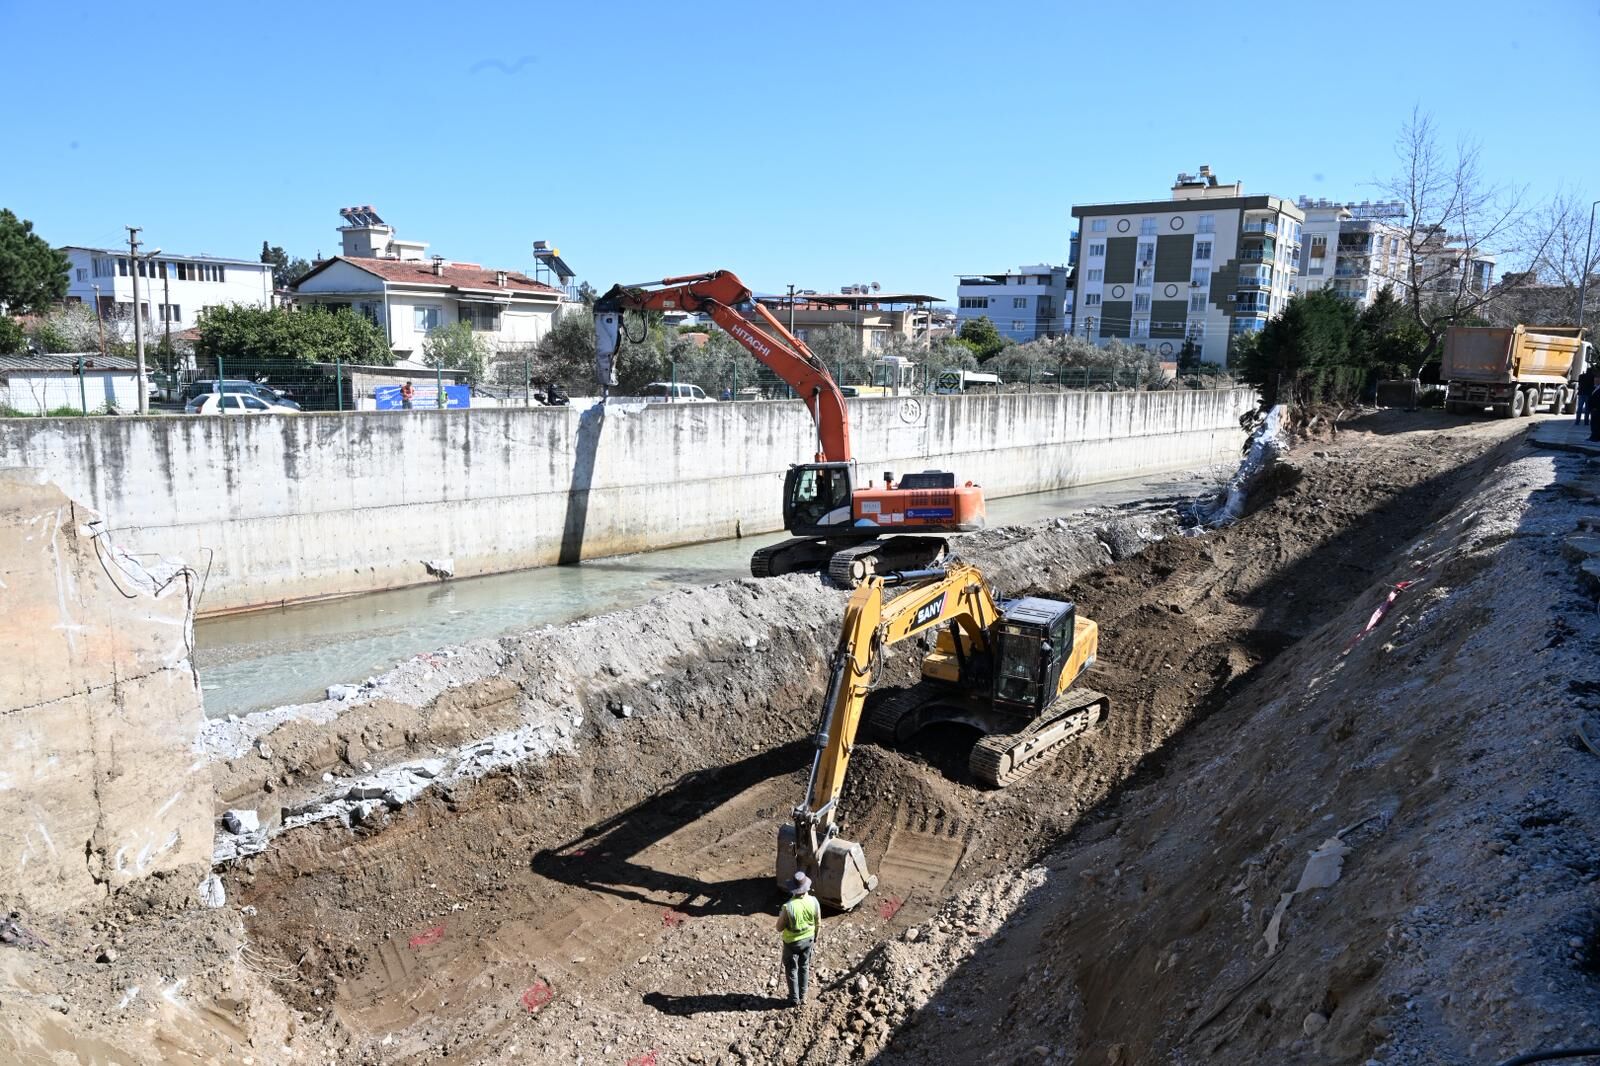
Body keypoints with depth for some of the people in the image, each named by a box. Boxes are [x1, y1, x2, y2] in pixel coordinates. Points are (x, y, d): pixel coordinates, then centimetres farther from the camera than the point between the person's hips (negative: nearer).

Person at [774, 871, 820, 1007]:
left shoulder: (788, 907, -32)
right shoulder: (813, 901, -20)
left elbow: (779, 928, -19)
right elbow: (818, 923, -4)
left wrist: (780, 915, -3)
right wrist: (815, 938, 13)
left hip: (792, 942, -4)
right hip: (808, 940, 4)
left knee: (791, 970, 18)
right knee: (804, 967, 24)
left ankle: (795, 999, 30)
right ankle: (802, 997, 38)